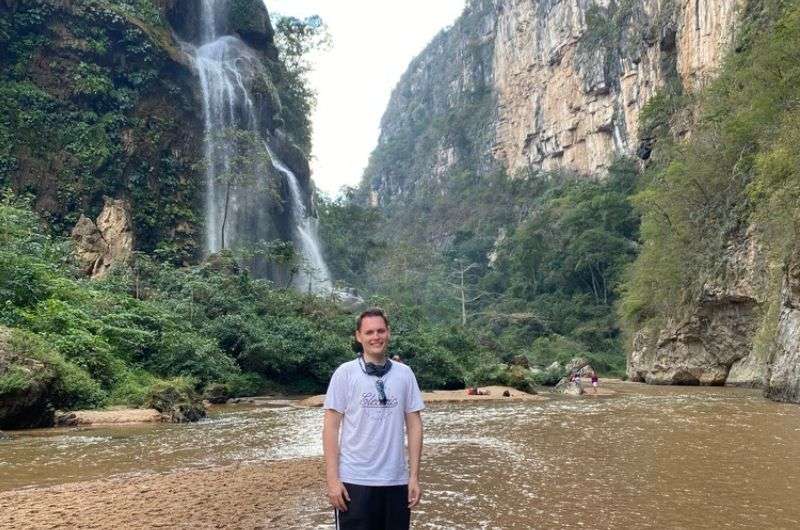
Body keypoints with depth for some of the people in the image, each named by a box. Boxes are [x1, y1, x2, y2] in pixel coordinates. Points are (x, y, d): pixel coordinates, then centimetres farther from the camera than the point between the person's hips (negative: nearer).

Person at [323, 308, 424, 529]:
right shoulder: (345, 373, -5)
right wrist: (332, 478, -9)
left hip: (396, 480, 3)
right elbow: (331, 427, -5)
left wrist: (414, 476, 2)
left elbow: (414, 425, 6)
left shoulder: (404, 374, 3)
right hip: (354, 480, -3)